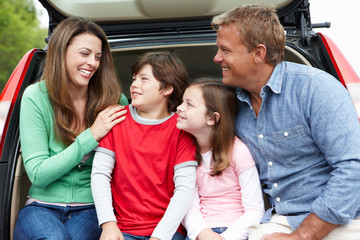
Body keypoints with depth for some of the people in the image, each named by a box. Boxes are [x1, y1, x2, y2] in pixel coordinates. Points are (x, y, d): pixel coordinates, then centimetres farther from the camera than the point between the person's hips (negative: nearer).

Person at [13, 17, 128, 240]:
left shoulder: (113, 101, -2)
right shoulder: (36, 97, -6)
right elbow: (38, 174, -9)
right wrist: (91, 136, -15)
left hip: (90, 207, 0)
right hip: (42, 206, 0)